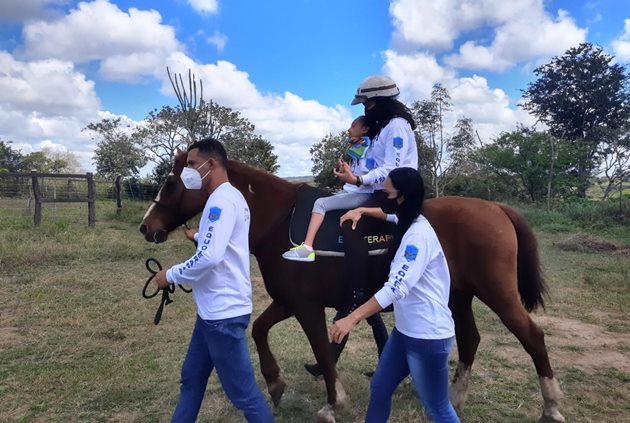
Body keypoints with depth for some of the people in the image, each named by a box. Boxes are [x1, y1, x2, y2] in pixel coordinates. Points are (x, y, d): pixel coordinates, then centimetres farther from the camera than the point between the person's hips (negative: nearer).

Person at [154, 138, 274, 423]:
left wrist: (171, 275, -16)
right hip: (213, 310, 11)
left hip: (223, 312, -11)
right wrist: (197, 236, 27)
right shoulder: (226, 198, 14)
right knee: (191, 377, 23)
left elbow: (210, 257, -29)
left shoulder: (223, 199, -19)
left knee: (242, 392, 1)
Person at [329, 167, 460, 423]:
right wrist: (361, 211, 14)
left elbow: (396, 288, -32)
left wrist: (351, 319, -34)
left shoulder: (419, 235, -24)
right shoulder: (407, 223, 5)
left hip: (428, 336, -10)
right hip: (405, 330, 10)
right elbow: (388, 213, 31)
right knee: (379, 388, 20)